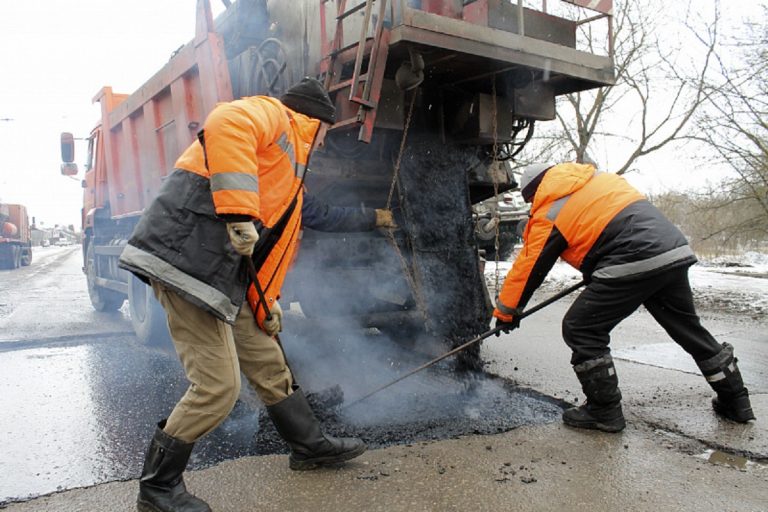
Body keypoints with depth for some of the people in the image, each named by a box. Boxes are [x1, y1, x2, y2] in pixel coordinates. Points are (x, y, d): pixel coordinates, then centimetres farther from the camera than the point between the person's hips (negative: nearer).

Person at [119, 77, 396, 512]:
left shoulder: (289, 169, 27)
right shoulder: (271, 114, -3)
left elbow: (317, 214, 39)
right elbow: (227, 127, -26)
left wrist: (373, 218, 44)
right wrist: (240, 214, -31)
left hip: (226, 279, 10)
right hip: (189, 260, -10)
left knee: (269, 365, 17)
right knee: (219, 387, -8)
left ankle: (310, 444, 36)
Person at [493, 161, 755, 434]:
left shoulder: (548, 215, 1)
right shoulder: (599, 177, 22)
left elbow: (527, 269, 6)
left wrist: (505, 313, 17)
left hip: (634, 264, -8)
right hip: (676, 252, 9)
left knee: (580, 330, 2)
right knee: (688, 329, 24)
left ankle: (604, 411, 8)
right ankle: (735, 399, 39)